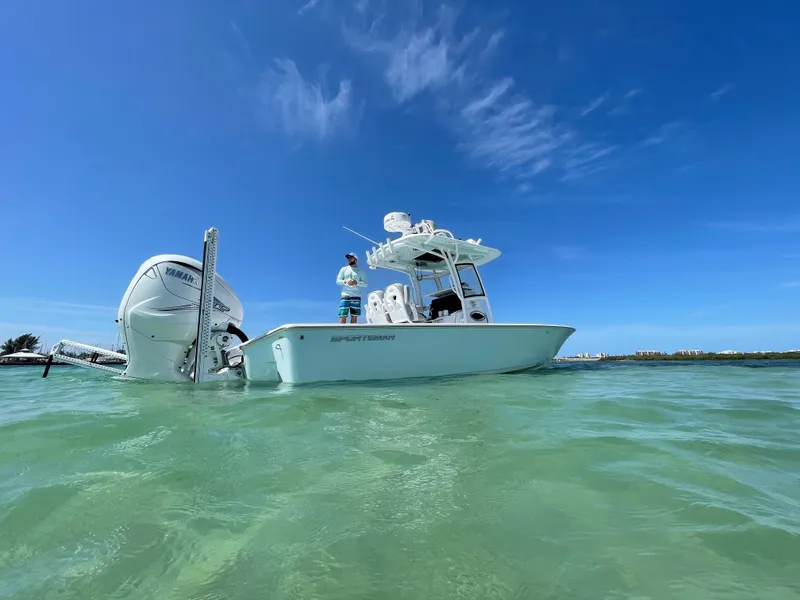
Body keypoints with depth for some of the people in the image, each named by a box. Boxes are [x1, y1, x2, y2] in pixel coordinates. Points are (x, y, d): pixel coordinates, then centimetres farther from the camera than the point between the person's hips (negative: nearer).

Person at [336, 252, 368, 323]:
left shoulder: (361, 271, 10)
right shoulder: (343, 269, 15)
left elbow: (365, 284, 2)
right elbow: (338, 281, 8)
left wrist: (356, 283, -16)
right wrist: (345, 281, -12)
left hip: (356, 296, 0)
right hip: (345, 296, 0)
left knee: (354, 316, -1)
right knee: (342, 316, -9)